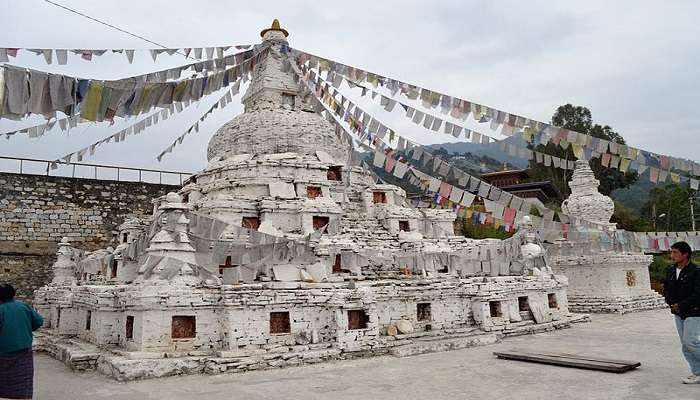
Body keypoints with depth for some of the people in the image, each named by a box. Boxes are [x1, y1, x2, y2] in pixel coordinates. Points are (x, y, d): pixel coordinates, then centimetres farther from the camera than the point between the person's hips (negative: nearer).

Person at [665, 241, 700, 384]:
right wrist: (672, 304, -1)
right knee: (685, 345, 8)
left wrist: (681, 305, -19)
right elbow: (666, 289, 15)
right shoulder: (671, 271, 7)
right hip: (678, 313, 7)